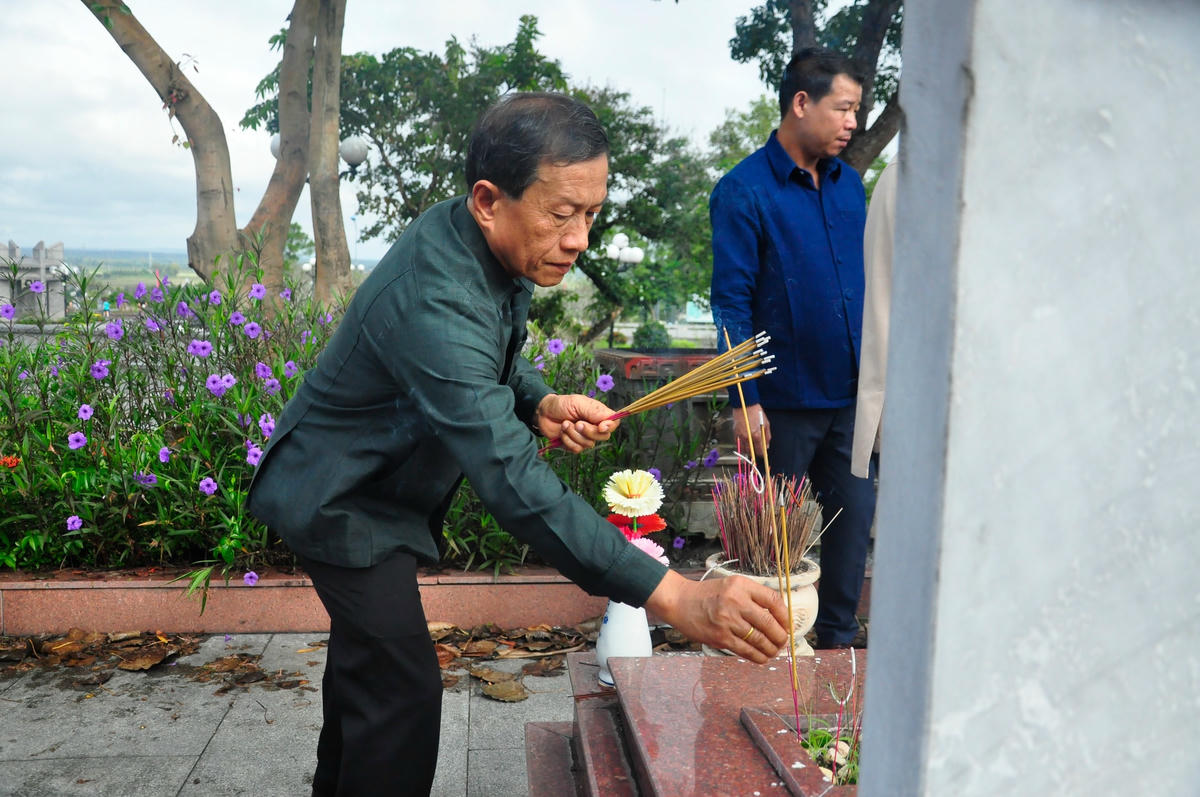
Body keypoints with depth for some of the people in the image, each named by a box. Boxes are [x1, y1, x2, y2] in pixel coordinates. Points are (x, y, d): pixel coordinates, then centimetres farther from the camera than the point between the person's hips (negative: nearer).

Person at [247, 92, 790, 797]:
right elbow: (513, 480, -47)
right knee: (405, 691, -10)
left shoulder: (482, 242, -9)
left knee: (366, 656, 23)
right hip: (343, 504, -9)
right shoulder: (434, 301, -38)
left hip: (372, 485, 9)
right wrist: (670, 595, -52)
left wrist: (541, 403, -17)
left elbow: (492, 361, 7)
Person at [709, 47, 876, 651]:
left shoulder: (848, 183, 8)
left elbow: (866, 281, 15)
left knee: (854, 517, 11)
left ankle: (838, 641, 27)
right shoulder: (744, 191, -11)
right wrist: (745, 399, -16)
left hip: (851, 395, 6)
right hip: (786, 399, -5)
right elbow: (732, 302, -13)